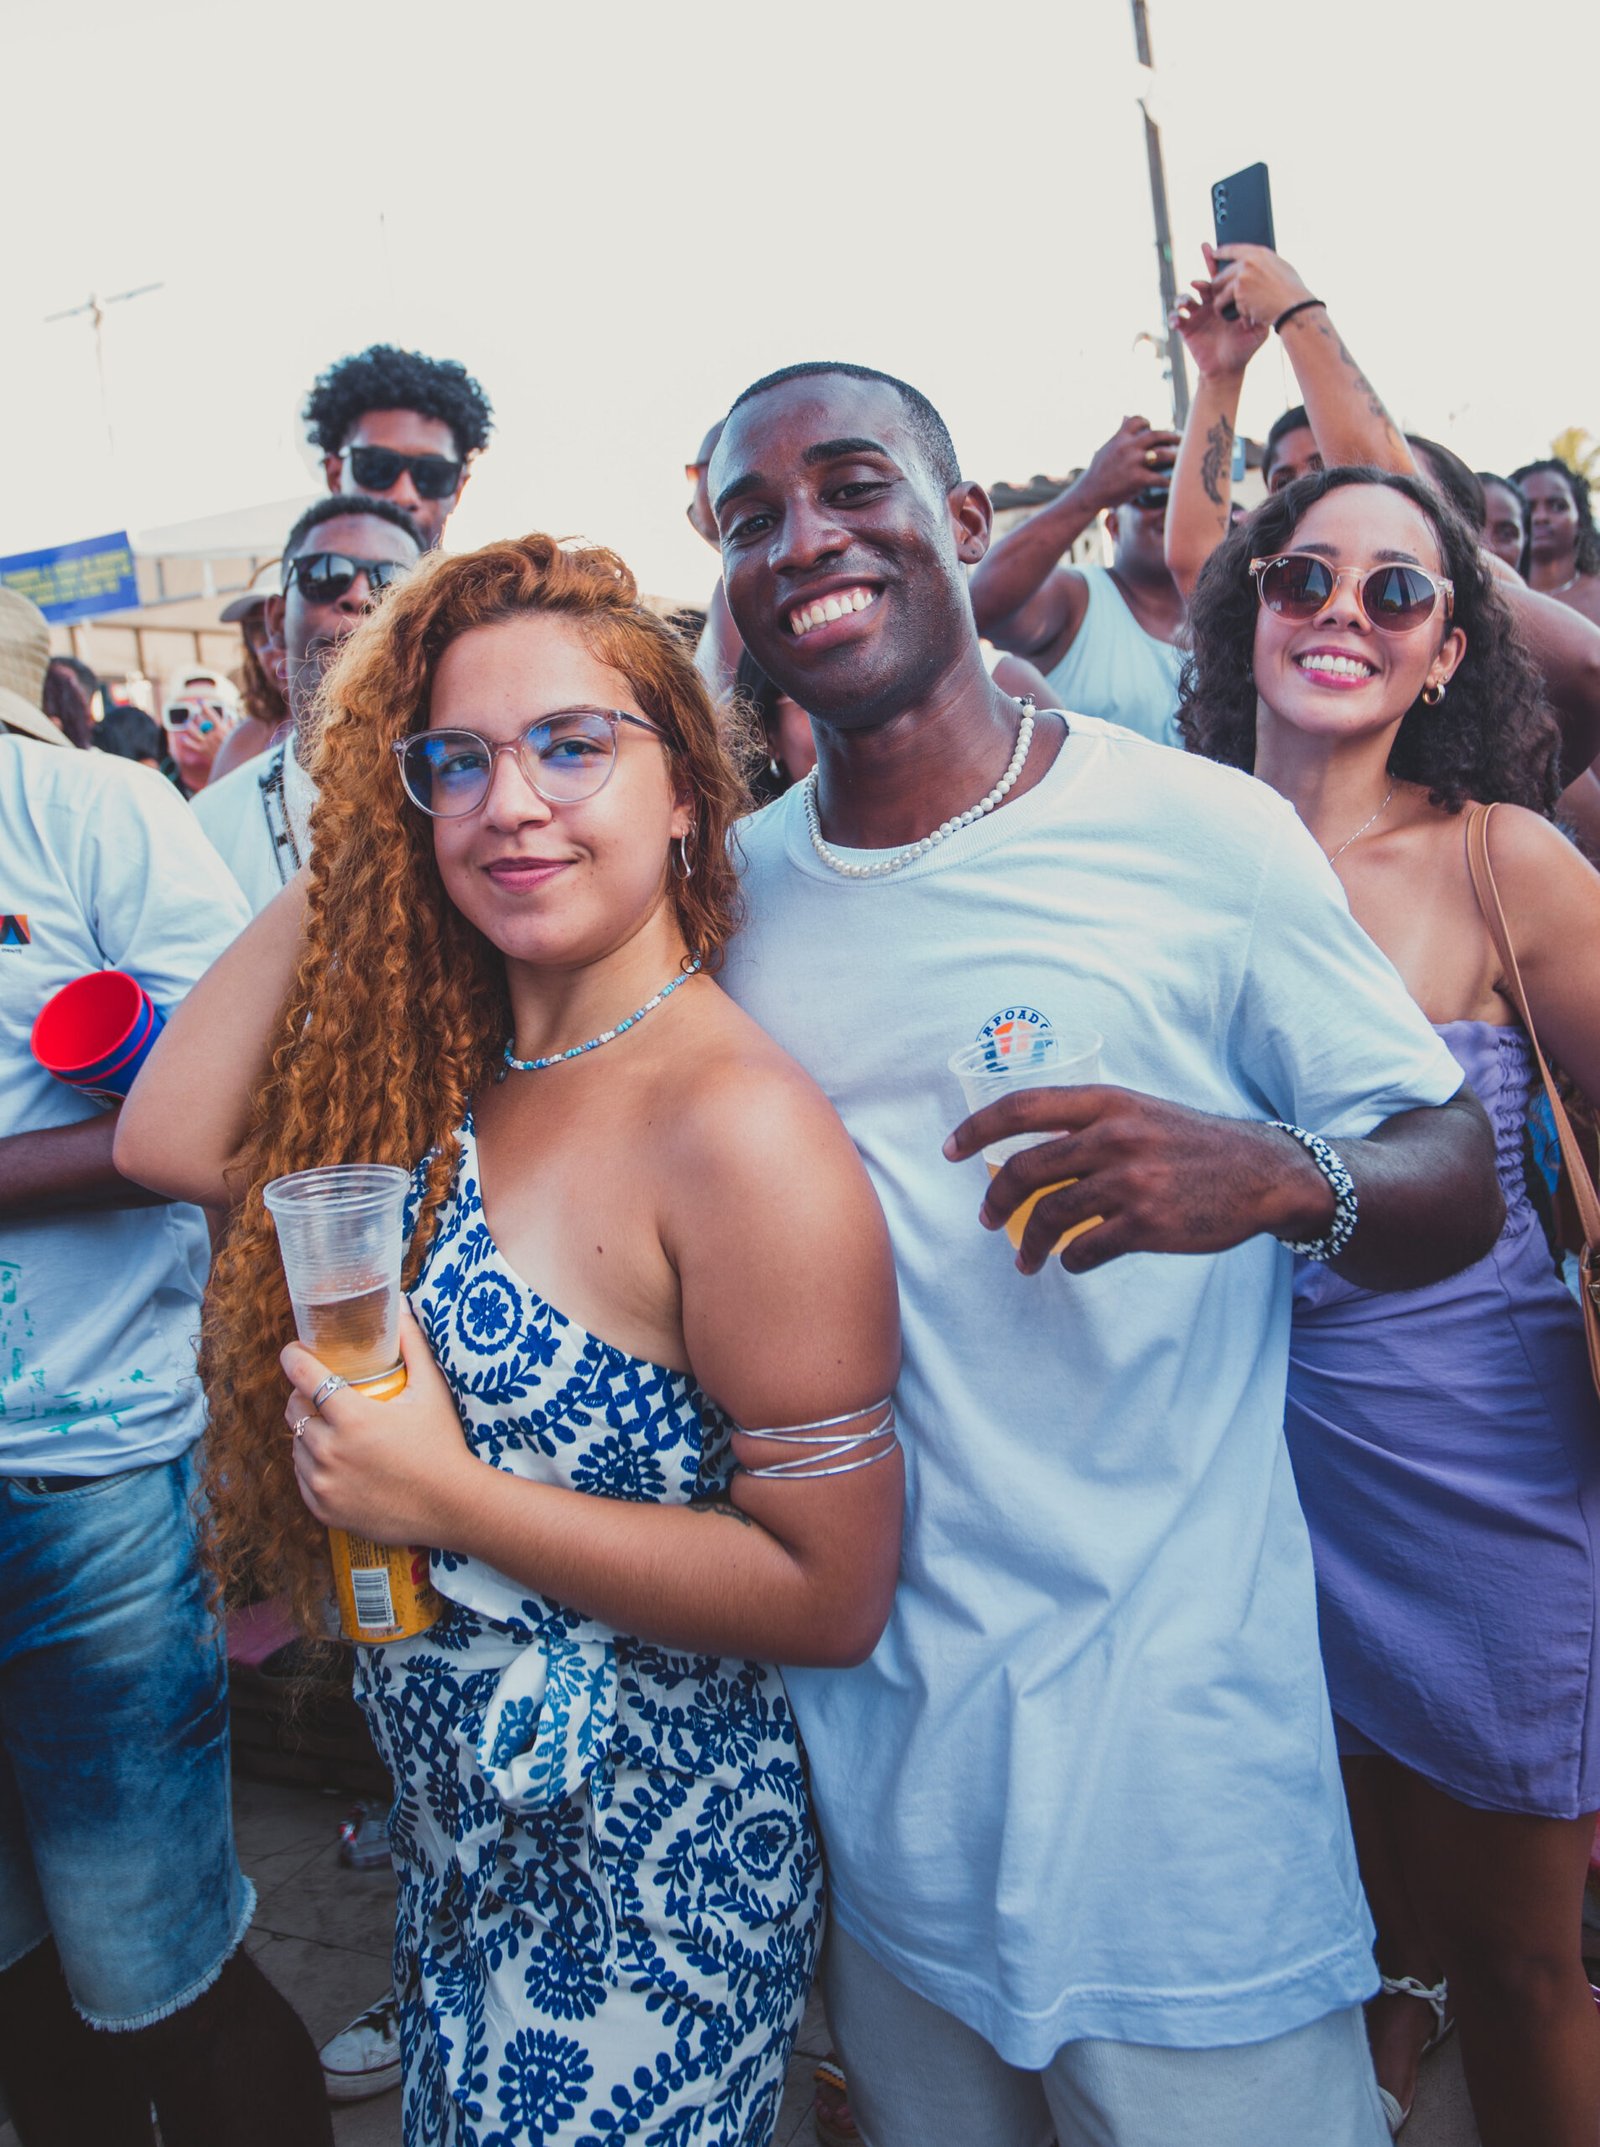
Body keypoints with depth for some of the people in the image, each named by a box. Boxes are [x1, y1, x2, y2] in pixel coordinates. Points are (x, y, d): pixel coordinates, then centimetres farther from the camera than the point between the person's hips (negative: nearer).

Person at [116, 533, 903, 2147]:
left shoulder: (737, 1123, -26)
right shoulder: (448, 1068, -1)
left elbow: (831, 1591, -25)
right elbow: (172, 1138, -11)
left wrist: (448, 1497, -25)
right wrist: (346, 858, -10)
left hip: (640, 1882, -7)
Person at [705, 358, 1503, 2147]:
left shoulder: (1198, 831, -11)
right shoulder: (727, 886, 2)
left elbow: (1459, 1180, -7)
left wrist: (1279, 1178, -28)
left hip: (1168, 1719, -4)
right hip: (861, 1721, 5)